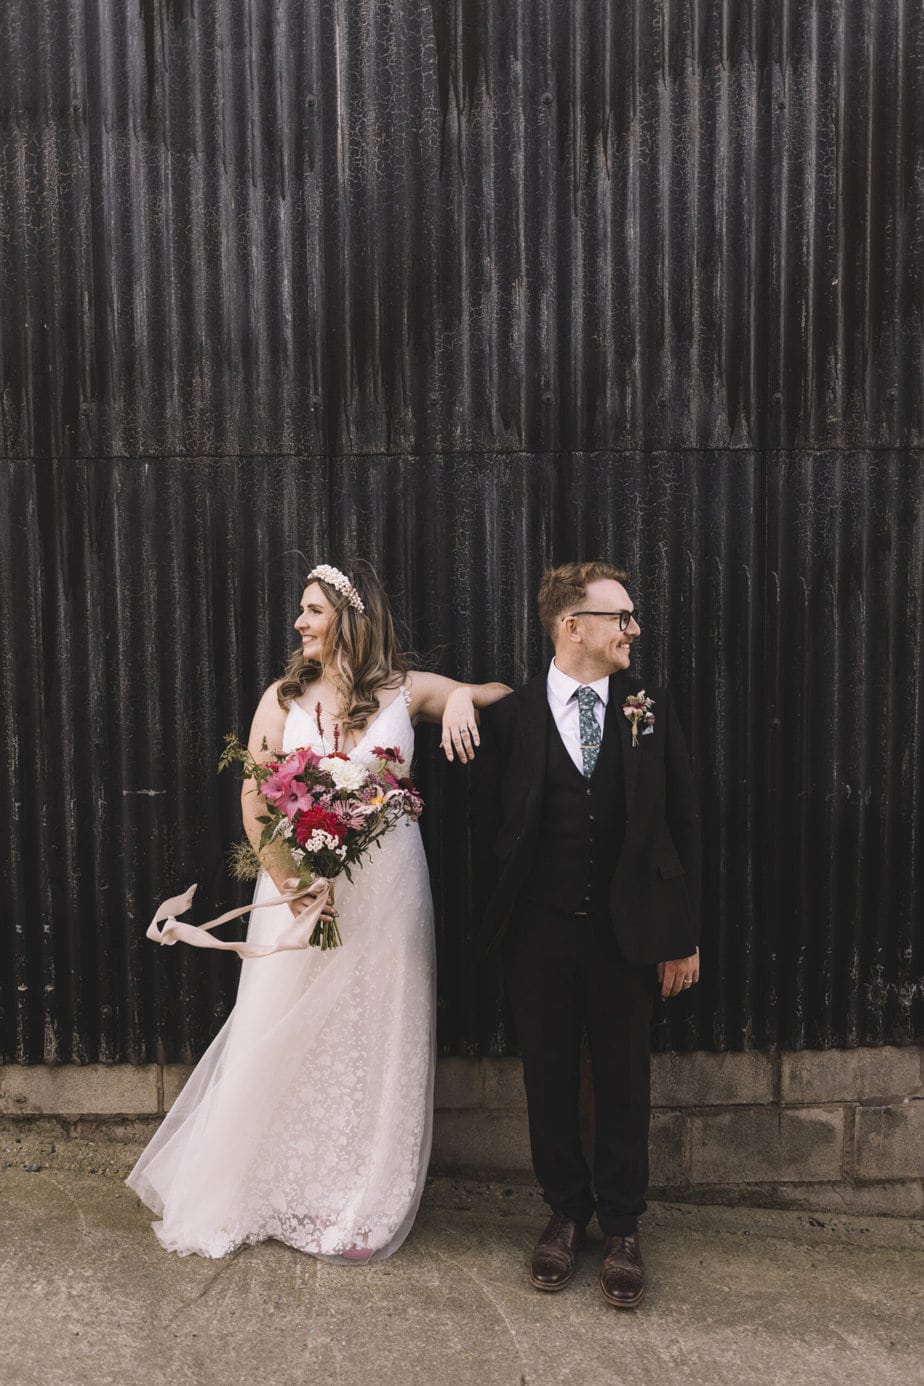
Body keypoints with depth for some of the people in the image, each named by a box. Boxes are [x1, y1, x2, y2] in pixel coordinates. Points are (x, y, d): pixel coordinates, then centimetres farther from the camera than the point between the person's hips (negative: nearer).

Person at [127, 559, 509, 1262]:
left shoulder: (405, 690, 2)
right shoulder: (284, 697, 3)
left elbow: (508, 693, 9)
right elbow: (254, 802, -1)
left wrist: (462, 696, -13)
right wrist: (292, 884, -12)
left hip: (386, 888, 0)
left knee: (377, 1042, 8)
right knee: (283, 1039, 7)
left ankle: (364, 1206, 26)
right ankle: (243, 1193, 29)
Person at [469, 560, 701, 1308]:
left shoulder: (653, 712, -1)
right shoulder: (511, 718, -4)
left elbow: (683, 825, 1)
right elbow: (488, 831, 1)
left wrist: (683, 936, -1)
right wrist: (500, 924, 0)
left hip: (627, 933, 1)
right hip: (539, 937, 0)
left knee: (625, 1082, 12)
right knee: (549, 1080, 13)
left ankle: (622, 1227, 31)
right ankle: (567, 1212, 35)